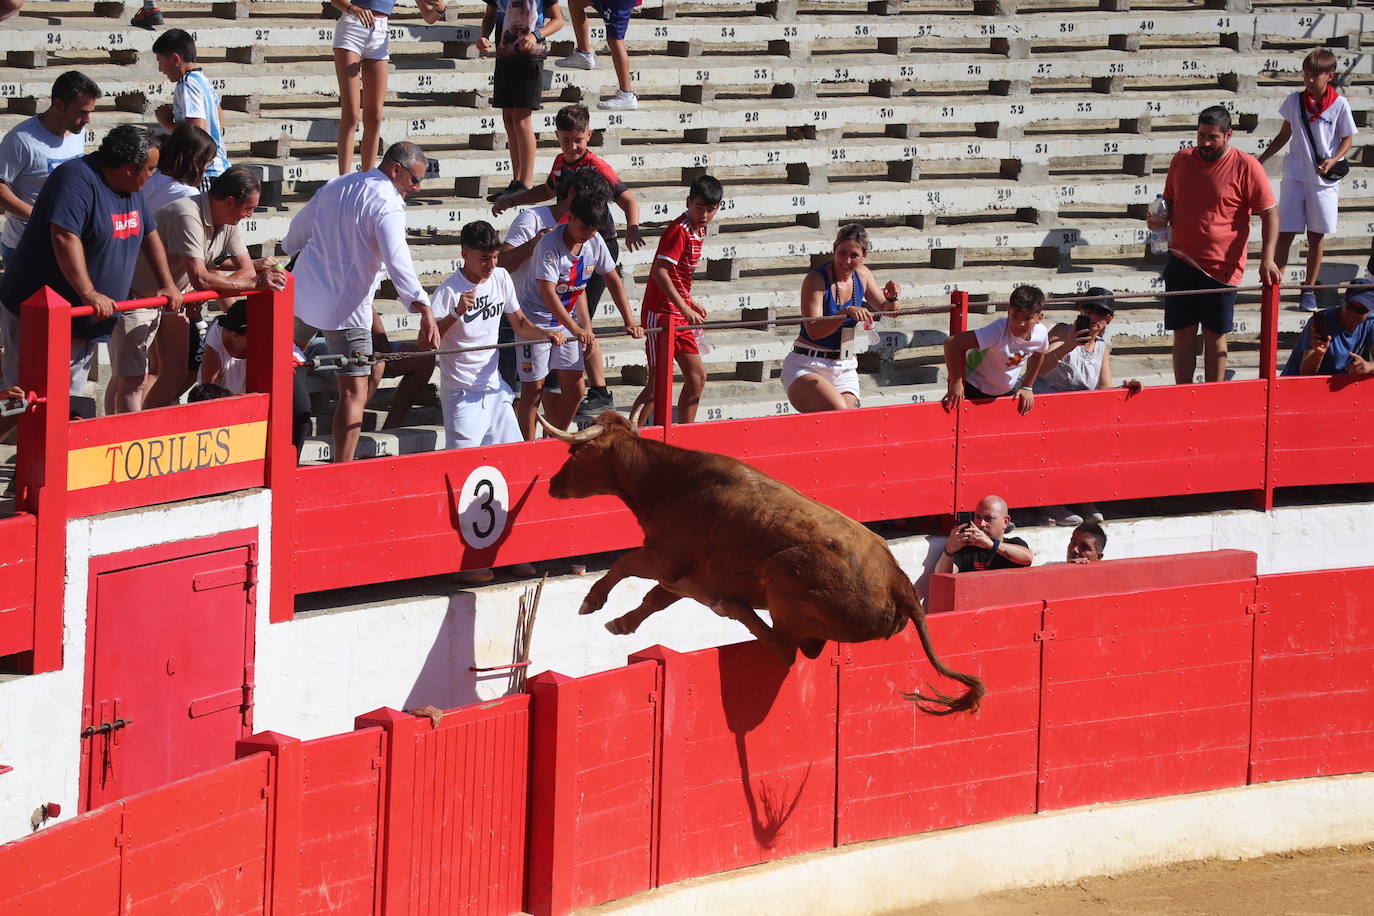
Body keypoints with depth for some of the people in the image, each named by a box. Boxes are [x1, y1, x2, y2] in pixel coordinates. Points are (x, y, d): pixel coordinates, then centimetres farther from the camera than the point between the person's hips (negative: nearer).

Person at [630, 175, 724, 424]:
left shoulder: (699, 231, 11)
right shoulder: (680, 230, -17)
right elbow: (659, 271, -26)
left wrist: (691, 304, 18)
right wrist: (685, 308, -28)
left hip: (680, 313, 9)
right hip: (660, 312, -9)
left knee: (697, 376, 11)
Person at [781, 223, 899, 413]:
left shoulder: (862, 275, 4)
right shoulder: (816, 280, -14)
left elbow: (886, 310, 17)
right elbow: (814, 331, -23)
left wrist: (891, 299, -6)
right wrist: (846, 312, -36)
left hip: (844, 369, 6)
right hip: (807, 367, -6)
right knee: (838, 410, -31)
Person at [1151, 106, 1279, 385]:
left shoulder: (1246, 166, -6)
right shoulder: (1182, 160, 8)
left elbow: (1270, 215, -6)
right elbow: (1170, 202, 21)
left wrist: (1267, 259, -16)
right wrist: (1160, 219, -2)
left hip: (1221, 267, -4)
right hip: (1181, 262, 4)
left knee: (1215, 336, 3)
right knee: (1183, 333, 5)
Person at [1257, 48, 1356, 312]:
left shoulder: (1339, 105, -6)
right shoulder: (1294, 101, 1)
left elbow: (1347, 139, 2)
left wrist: (1333, 160, -15)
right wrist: (1261, 159, 9)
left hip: (1324, 179, -1)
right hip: (1295, 176, 1)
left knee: (1317, 236, 7)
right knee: (1284, 233, -2)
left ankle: (1309, 289, 20)